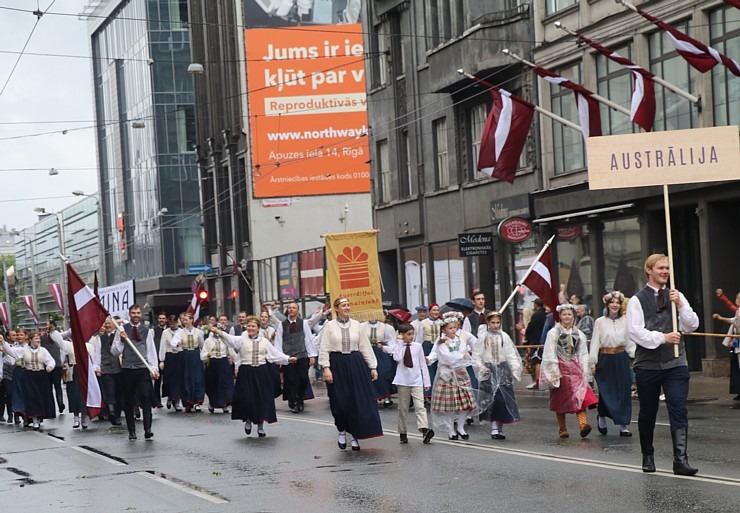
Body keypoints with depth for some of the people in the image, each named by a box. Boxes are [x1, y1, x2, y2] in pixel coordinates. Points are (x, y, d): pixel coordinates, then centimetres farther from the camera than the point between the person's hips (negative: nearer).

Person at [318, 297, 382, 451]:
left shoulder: (356, 325, 7)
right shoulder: (329, 326, 0)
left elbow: (365, 347, 8)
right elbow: (324, 348, -3)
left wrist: (372, 367, 6)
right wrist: (326, 368, -13)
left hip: (356, 365, 2)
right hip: (337, 365, -2)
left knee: (358, 401, -1)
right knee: (340, 402, -1)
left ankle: (355, 436, 9)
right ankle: (342, 431, 22)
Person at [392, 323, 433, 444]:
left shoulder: (417, 346, 6)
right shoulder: (398, 346, 1)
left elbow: (423, 364, 10)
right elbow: (397, 358, -20)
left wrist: (427, 381, 8)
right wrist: (400, 342, -13)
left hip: (416, 381, 0)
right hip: (403, 381, 0)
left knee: (420, 406, -13)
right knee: (403, 408, 6)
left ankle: (424, 430, -28)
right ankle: (403, 433, 15)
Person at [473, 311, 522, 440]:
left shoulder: (504, 336, 5)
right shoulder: (483, 337, 2)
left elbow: (511, 355, 6)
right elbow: (477, 356, 4)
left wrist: (515, 369, -3)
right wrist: (481, 368, -9)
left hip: (503, 369, 2)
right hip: (489, 370, -2)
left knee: (503, 398, -3)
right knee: (492, 398, -10)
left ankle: (500, 428, 5)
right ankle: (494, 428, -7)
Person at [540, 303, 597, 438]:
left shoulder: (578, 334, 12)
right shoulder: (553, 333, 1)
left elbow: (583, 354, 14)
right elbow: (550, 354, -4)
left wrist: (585, 371, 4)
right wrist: (554, 372, -11)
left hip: (575, 368, 2)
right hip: (560, 368, -2)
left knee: (580, 394, -17)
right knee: (560, 399, 2)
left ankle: (583, 424, -29)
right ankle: (562, 429, 10)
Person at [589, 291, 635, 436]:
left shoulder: (625, 322, 5)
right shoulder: (600, 322, -1)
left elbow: (630, 343, 7)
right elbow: (595, 343, -1)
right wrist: (593, 363, -5)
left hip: (621, 359, 2)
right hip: (605, 359, -2)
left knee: (624, 392, 0)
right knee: (606, 391, 0)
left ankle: (623, 425, 6)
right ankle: (601, 417, 28)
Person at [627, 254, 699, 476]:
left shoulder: (677, 296, 9)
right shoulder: (637, 300, -2)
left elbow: (692, 326, 3)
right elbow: (635, 331, -11)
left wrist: (680, 305, -11)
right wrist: (662, 337, -21)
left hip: (676, 364, 2)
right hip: (647, 364, -1)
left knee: (678, 410, -9)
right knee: (647, 413, 10)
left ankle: (680, 459, -13)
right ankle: (647, 457, 26)